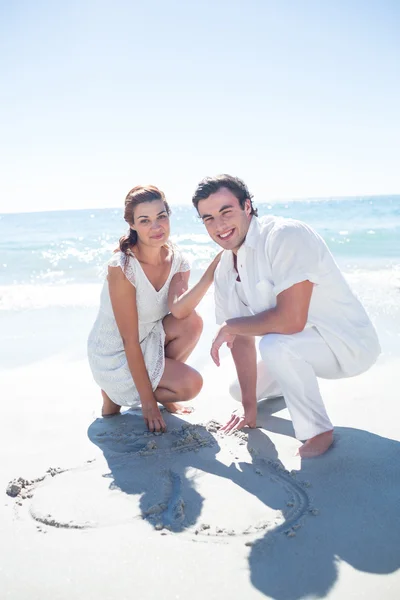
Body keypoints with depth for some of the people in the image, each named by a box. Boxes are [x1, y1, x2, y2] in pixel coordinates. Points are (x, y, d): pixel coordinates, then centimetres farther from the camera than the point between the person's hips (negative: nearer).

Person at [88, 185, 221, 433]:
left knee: (192, 322, -21)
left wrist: (210, 275, -40)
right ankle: (116, 395, 4)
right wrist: (148, 402, -20)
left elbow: (179, 311, -27)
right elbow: (129, 340, -23)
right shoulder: (122, 267, -26)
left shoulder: (177, 261, -8)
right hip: (114, 357, -6)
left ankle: (157, 383, 2)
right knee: (191, 384, -19)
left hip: (148, 340, 6)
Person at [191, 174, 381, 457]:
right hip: (301, 342, 8)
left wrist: (229, 327, -21)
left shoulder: (285, 236, -27)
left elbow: (291, 320, -36)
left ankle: (319, 431, -12)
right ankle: (302, 383, 40)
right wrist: (249, 405, 1)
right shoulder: (225, 269, -1)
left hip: (350, 342, -8)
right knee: (238, 390, 15)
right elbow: (243, 338, 2)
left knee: (274, 344, -35)